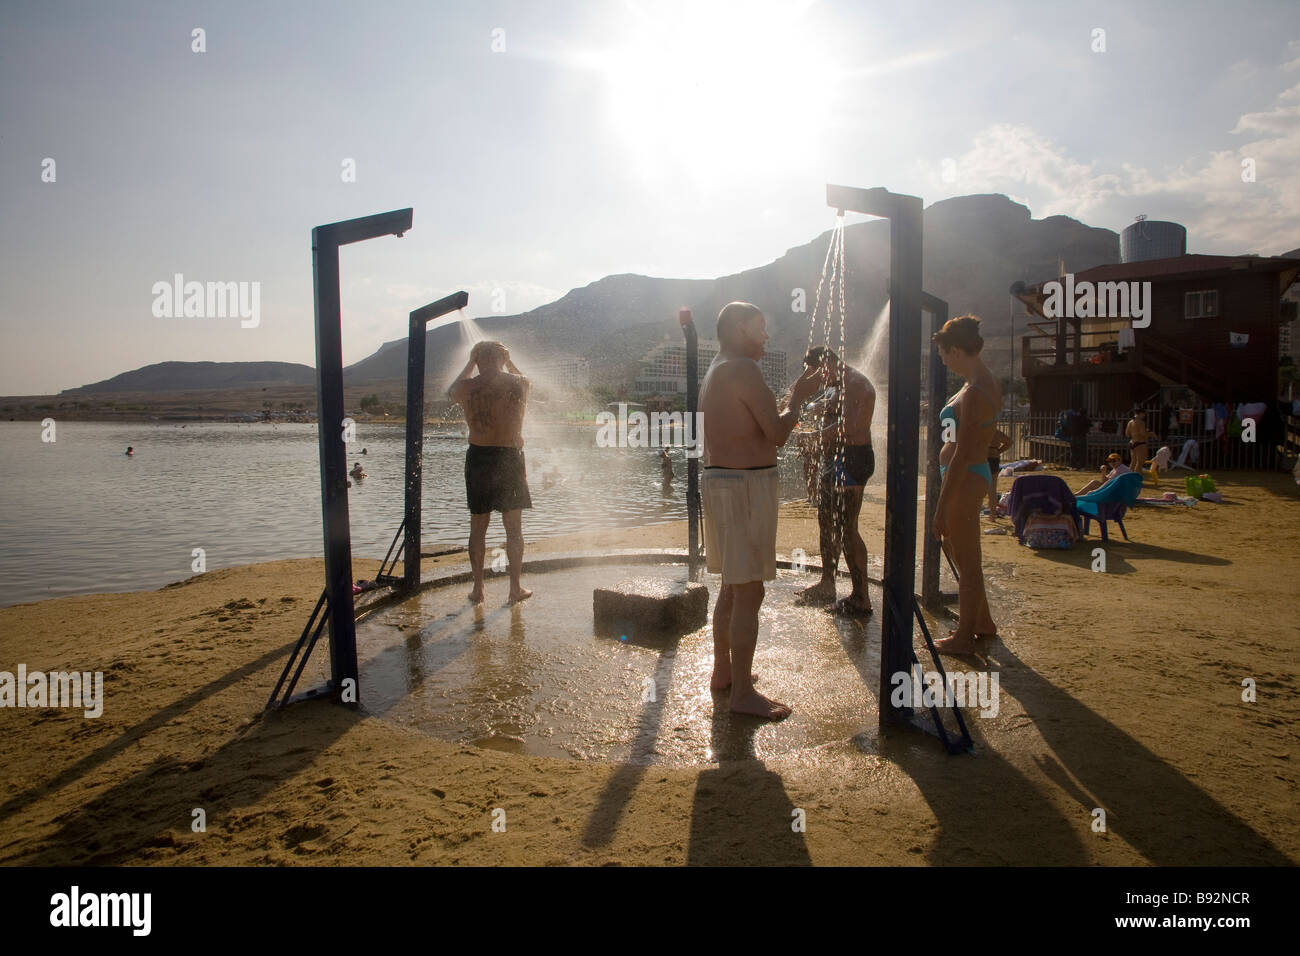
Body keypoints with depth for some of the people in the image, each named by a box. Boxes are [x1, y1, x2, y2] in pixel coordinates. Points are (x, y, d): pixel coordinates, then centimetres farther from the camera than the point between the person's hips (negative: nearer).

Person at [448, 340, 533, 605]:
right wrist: (508, 362, 31)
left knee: (478, 526, 11)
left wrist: (470, 363, 24)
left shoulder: (467, 387, -5)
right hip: (510, 457, 0)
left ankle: (478, 588, 15)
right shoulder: (520, 384, -4)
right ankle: (515, 588, 14)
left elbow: (451, 392, 20)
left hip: (477, 457, 0)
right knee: (514, 527, 10)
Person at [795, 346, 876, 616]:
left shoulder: (854, 383, -14)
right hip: (833, 461, 11)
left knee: (847, 529, -10)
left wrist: (818, 437, -13)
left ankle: (861, 598, -4)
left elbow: (848, 426, -26)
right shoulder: (840, 387, 21)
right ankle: (827, 584, 30)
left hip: (851, 460, -11)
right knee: (827, 523, 17)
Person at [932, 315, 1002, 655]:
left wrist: (942, 505, -21)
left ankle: (965, 636, 16)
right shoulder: (987, 383, 10)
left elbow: (962, 454, -24)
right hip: (974, 473, 11)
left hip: (965, 478, -11)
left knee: (967, 560, 2)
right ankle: (982, 621, 36)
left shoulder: (974, 393, -22)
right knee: (954, 545, 23)